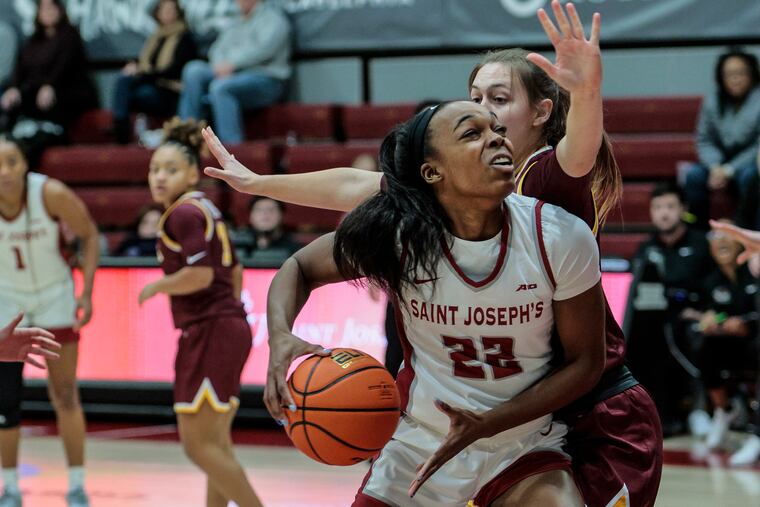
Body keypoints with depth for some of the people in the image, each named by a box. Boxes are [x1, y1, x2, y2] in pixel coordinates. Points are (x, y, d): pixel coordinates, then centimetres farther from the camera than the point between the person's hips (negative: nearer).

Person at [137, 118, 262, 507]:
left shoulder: (183, 214, -12)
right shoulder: (205, 209, 18)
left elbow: (199, 273, -23)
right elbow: (234, 271, 25)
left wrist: (157, 287, -9)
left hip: (209, 333, -10)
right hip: (229, 326, 10)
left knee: (198, 444, -9)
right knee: (216, 444, 13)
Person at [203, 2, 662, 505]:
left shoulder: (551, 179, -14)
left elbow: (580, 148, -38)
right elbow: (353, 187, 14)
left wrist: (587, 89, -59)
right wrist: (257, 183, 22)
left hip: (605, 422, -6)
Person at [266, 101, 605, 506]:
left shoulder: (561, 238, -18)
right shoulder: (393, 234, -17)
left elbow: (585, 361, -9)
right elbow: (300, 269, 0)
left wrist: (485, 425, -20)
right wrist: (281, 340, -23)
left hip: (525, 454, -1)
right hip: (418, 447, 1)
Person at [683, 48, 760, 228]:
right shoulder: (712, 102, 3)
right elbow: (704, 140, 5)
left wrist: (729, 170, -17)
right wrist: (715, 167, -14)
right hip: (721, 162, 4)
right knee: (693, 174, -25)